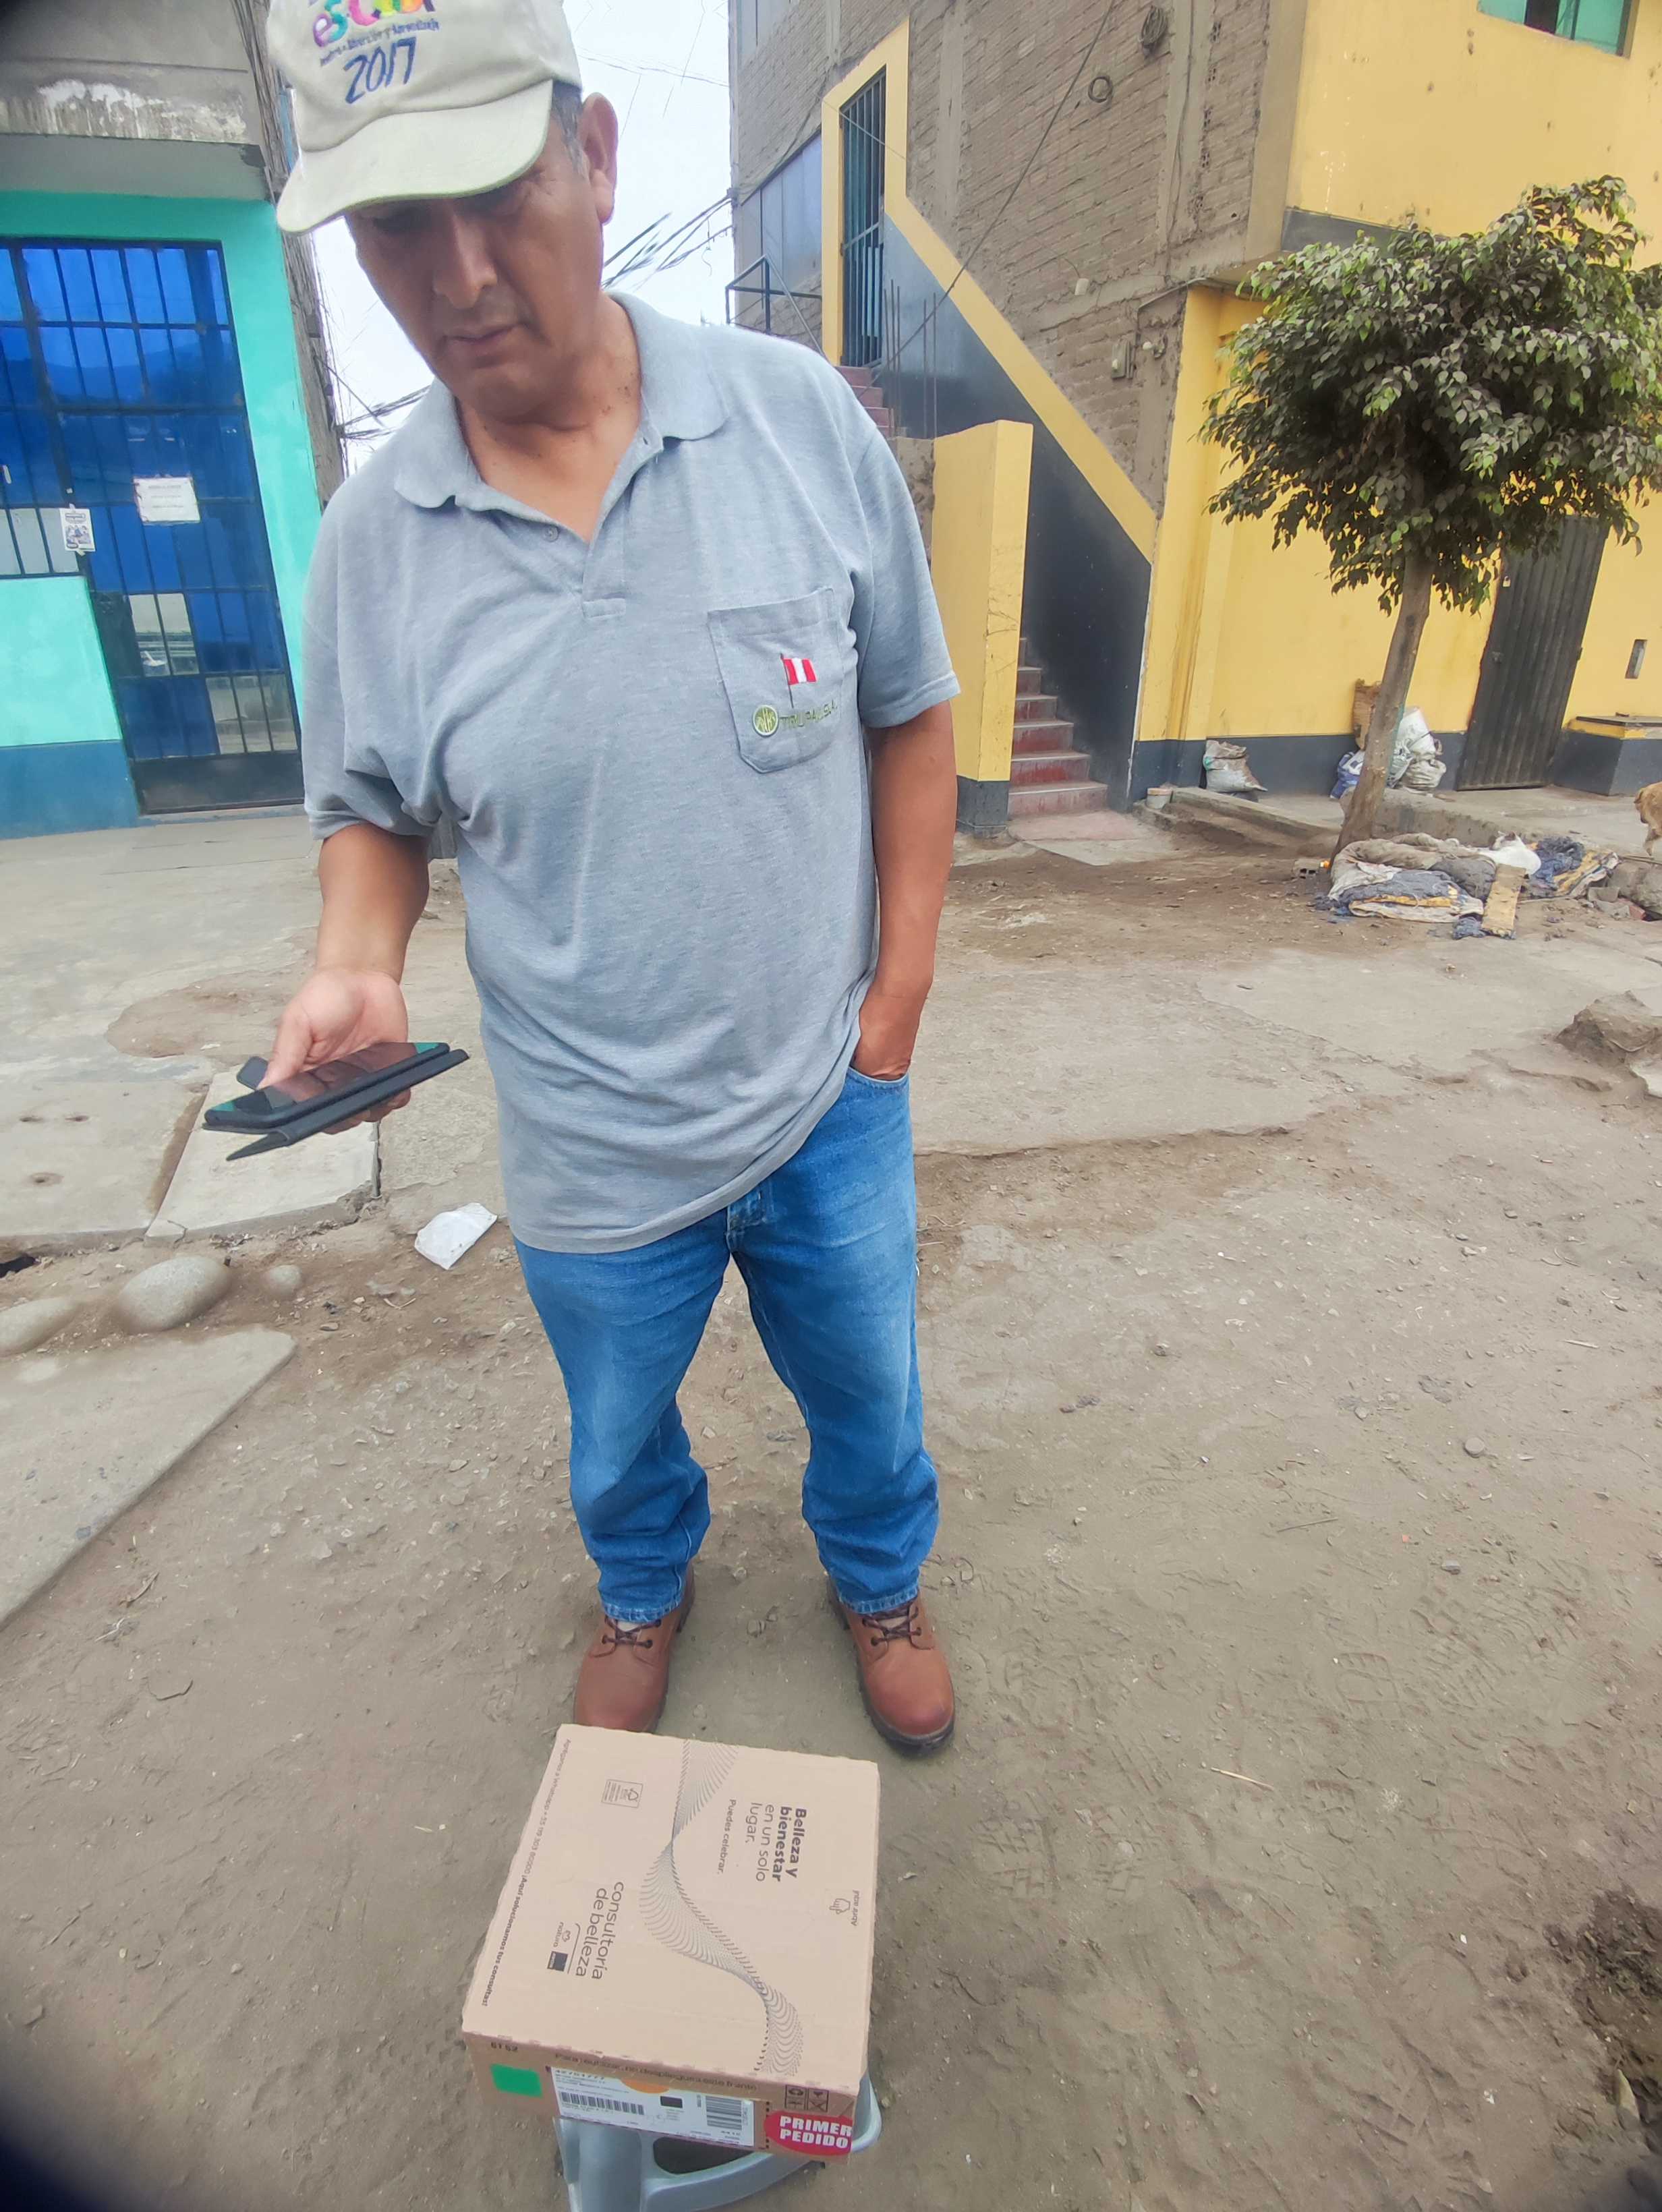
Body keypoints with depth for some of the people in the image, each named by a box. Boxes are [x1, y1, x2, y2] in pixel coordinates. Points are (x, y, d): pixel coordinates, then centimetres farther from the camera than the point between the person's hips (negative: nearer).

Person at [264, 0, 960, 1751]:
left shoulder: (800, 417, -10)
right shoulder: (371, 539, -8)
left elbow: (910, 713, -2)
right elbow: (370, 810, 5)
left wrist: (899, 995, -5)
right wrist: (358, 956, -17)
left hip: (830, 1100, 0)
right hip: (592, 1151, 1)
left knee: (867, 1399, 25)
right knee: (618, 1440, 27)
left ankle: (879, 1582, 60)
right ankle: (646, 1593, 64)